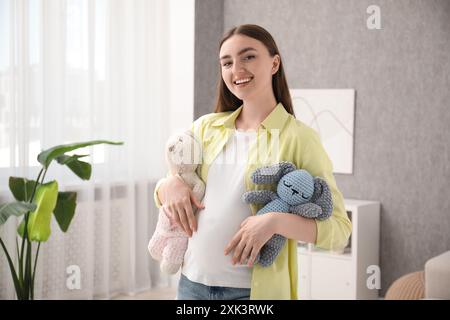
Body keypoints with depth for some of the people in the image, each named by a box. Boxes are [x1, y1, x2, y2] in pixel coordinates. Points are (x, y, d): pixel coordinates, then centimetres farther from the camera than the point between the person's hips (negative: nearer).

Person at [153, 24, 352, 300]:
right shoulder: (206, 127, 4)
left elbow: (339, 229, -11)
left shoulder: (299, 137, -10)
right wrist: (169, 185, -8)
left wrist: (275, 222, -26)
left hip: (255, 288, -4)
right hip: (192, 281, 4)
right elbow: (166, 194, 14)